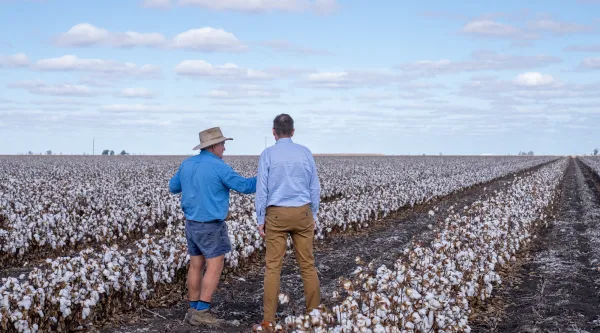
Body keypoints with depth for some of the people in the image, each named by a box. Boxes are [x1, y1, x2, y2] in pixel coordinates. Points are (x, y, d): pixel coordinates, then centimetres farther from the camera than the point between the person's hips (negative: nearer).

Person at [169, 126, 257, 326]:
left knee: (196, 266, 13)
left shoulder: (187, 164, 5)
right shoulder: (219, 167, -17)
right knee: (214, 268, 0)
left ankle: (193, 310, 15)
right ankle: (201, 312, -2)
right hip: (211, 227, -7)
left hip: (192, 224, 7)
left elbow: (173, 188, 19)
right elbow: (245, 187, -15)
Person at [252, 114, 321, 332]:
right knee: (307, 264, 9)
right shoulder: (305, 153, 2)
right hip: (302, 213, 2)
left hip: (276, 215, -2)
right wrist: (313, 215, 15)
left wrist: (260, 220, -1)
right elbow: (315, 188, 5)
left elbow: (261, 189, -7)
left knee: (273, 267, 1)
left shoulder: (267, 155, -6)